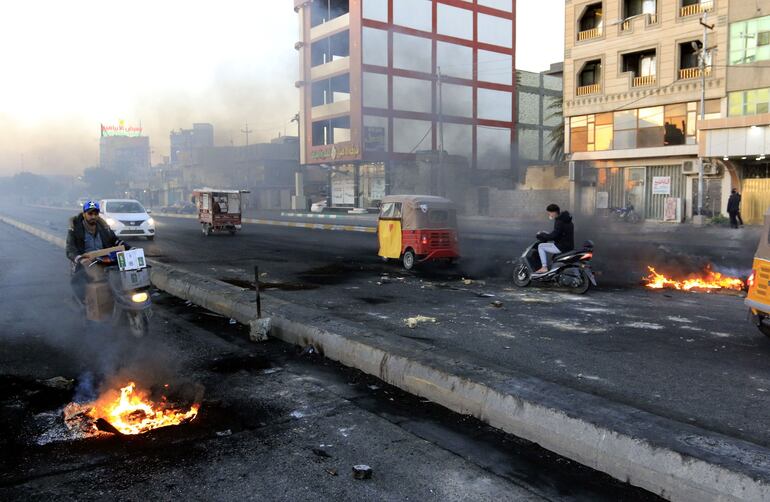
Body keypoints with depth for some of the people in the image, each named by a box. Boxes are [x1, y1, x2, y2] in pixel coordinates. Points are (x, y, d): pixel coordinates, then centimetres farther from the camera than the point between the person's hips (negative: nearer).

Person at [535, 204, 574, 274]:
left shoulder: (559, 222, -17)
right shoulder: (566, 220, 13)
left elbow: (554, 236, -23)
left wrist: (541, 236, -11)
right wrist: (546, 235, 23)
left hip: (562, 247, -10)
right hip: (569, 247, 10)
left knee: (541, 246, -4)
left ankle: (544, 268, -10)